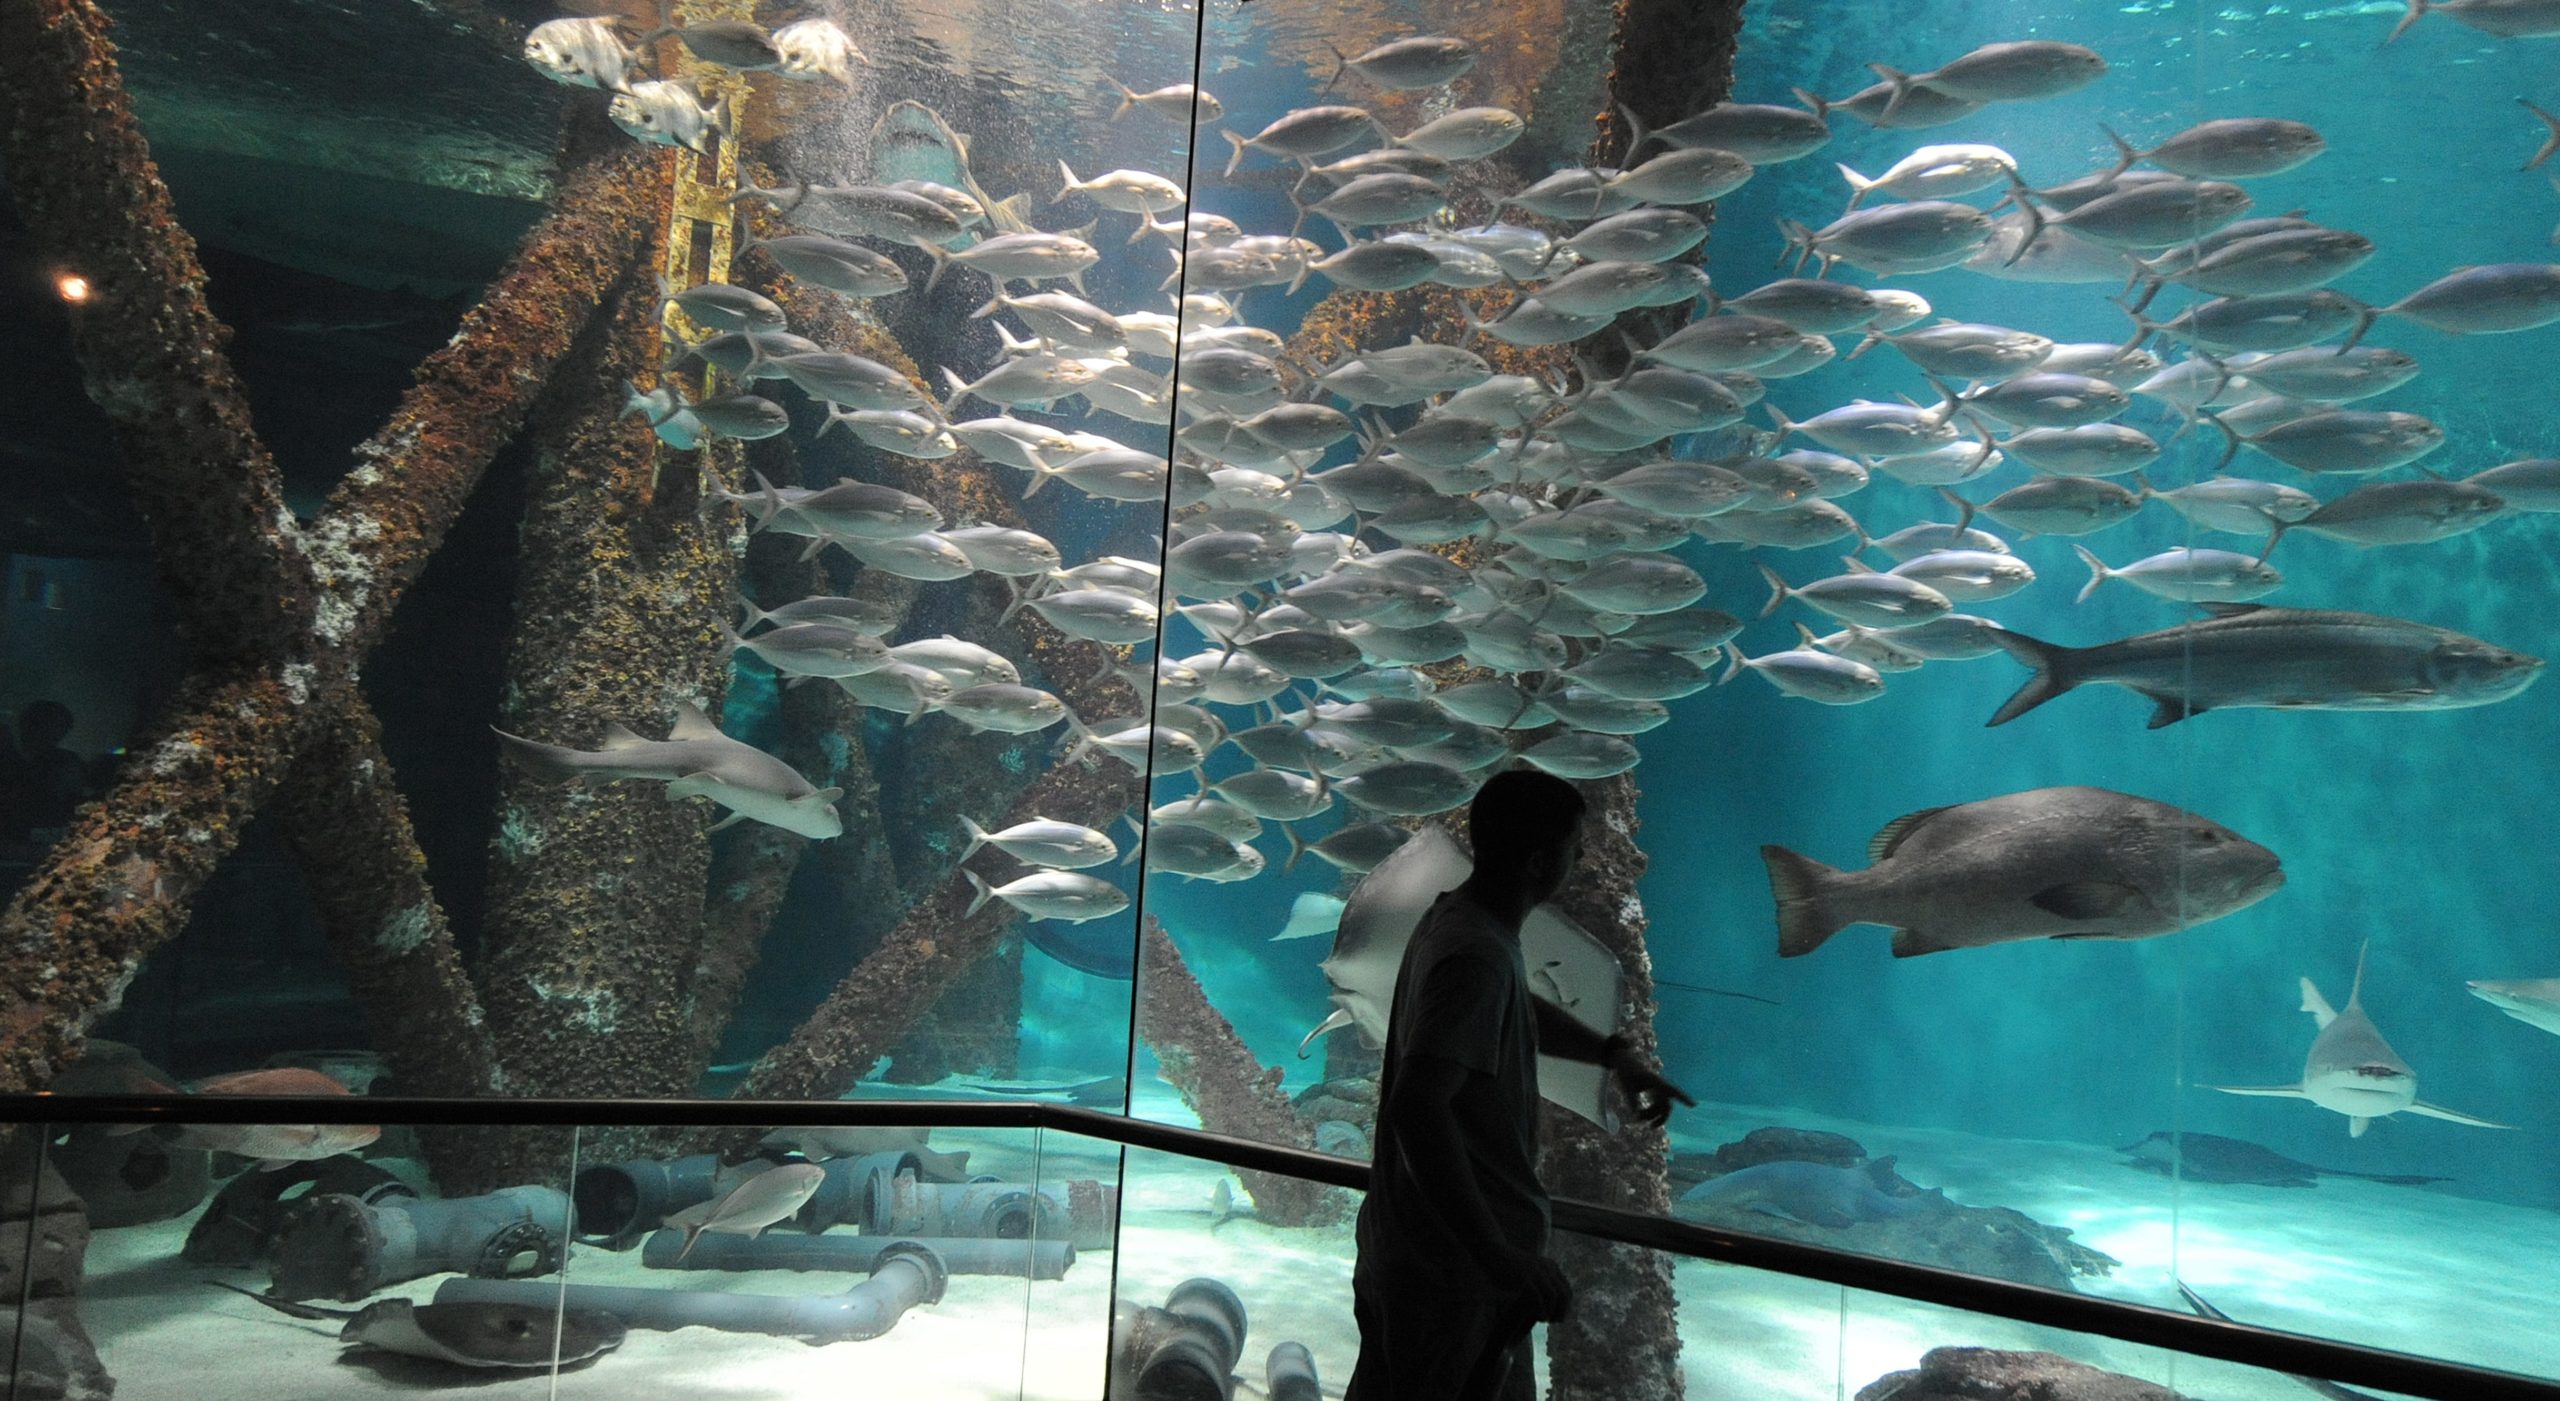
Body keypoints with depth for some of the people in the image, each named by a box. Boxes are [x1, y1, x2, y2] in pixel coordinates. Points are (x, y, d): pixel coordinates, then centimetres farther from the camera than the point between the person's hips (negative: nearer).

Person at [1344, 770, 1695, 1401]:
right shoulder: (1476, 958, -25)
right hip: (1453, 1269, -10)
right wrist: (1500, 1257, -34)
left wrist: (1614, 1054, 24)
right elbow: (1416, 1108, -36)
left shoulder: (1458, 918, 6)